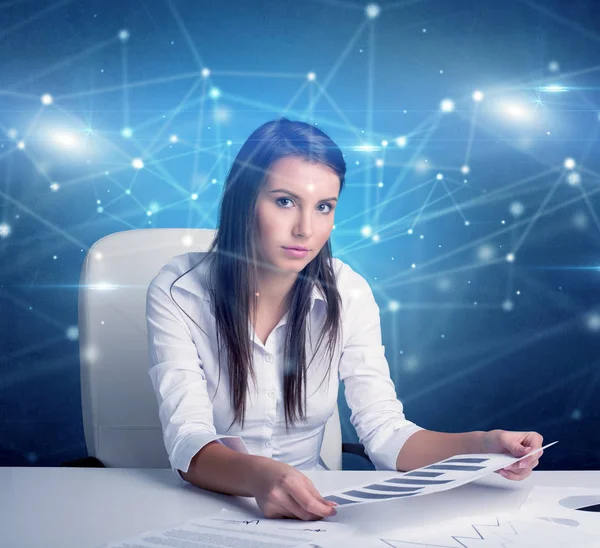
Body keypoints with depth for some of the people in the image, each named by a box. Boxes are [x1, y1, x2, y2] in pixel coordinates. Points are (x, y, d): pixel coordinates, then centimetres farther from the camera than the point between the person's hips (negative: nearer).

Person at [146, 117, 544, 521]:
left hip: (309, 509, 2)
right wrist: (257, 477, -41)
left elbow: (385, 433, -6)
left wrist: (484, 445, -23)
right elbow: (188, 444, -20)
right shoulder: (178, 292, -12)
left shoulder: (347, 294, -3)